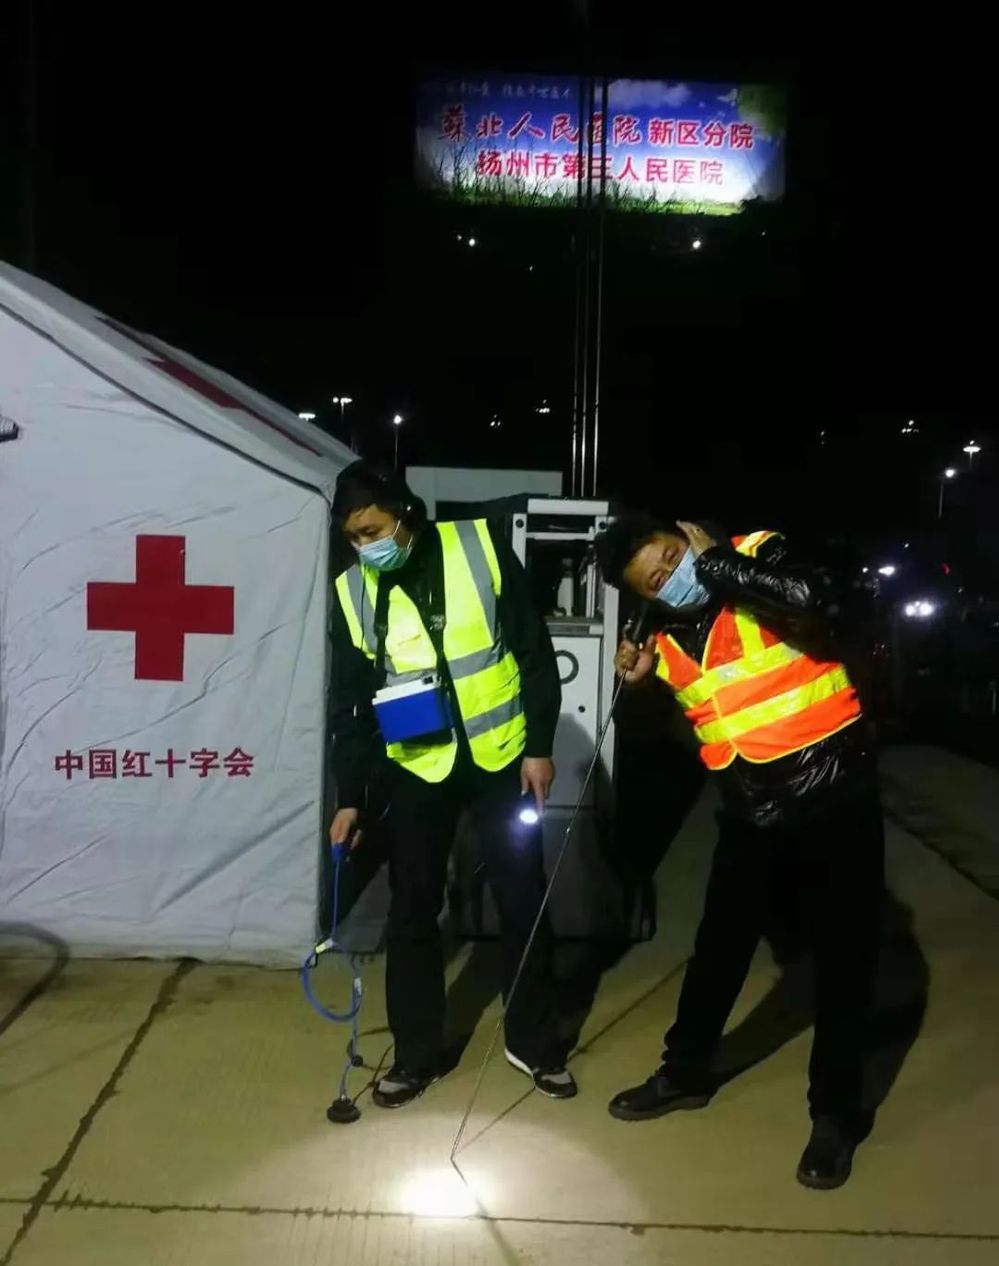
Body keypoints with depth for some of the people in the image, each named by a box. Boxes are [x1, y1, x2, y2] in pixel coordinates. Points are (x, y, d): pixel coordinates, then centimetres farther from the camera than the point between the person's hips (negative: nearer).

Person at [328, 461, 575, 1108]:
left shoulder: (481, 547, -9)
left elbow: (535, 652, -5)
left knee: (523, 900, 9)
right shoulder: (353, 592, -3)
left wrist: (540, 745, -8)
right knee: (412, 911, 7)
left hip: (501, 757, -1)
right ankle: (417, 1053, 26)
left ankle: (536, 1043, 28)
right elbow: (352, 704, 3)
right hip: (418, 767, 2)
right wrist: (350, 797, 2)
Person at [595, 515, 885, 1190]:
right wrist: (644, 683, -6)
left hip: (833, 788, -5)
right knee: (720, 942, 16)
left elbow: (821, 600, -34)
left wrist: (716, 560, -26)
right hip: (754, 805, 5)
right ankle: (686, 1071, 37)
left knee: (843, 954, 7)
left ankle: (837, 1112, 25)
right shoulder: (666, 636, 2)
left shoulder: (758, 556, -12)